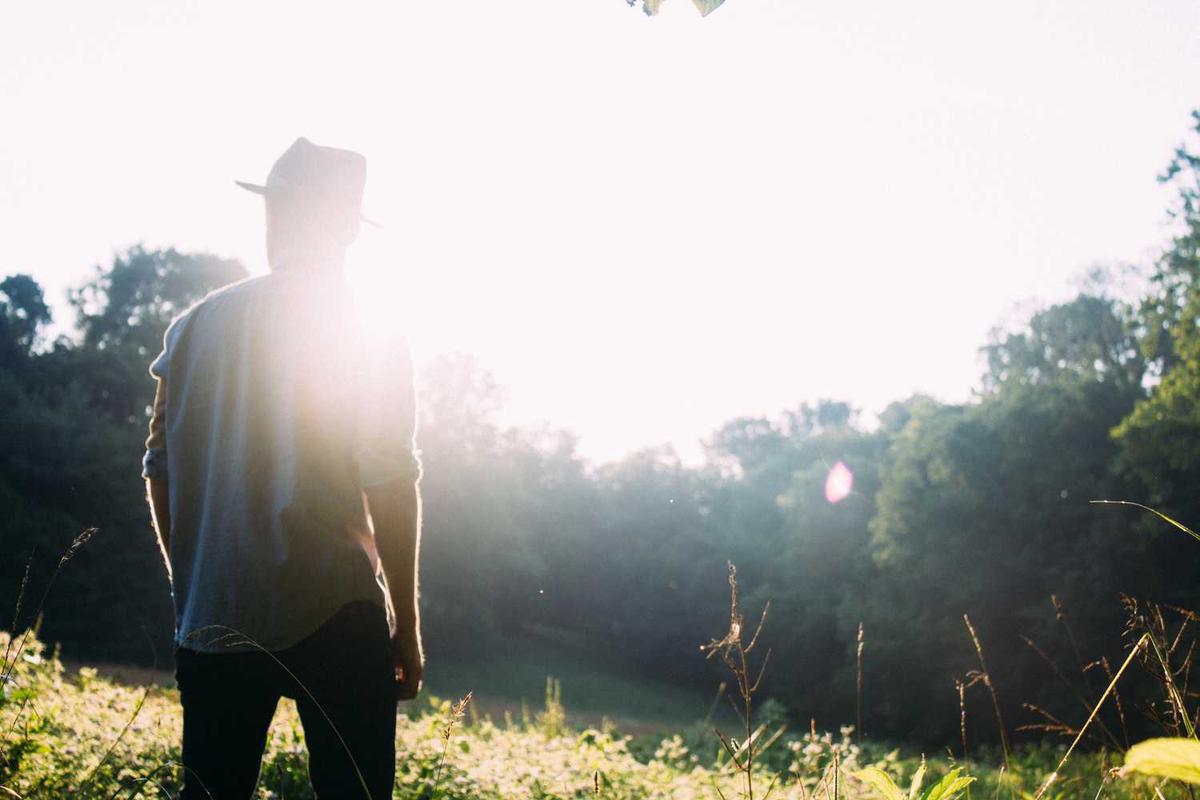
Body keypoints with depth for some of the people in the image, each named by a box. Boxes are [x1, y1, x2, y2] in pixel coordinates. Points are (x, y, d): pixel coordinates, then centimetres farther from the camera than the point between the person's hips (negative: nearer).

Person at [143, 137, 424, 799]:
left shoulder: (194, 327, 4)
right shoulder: (370, 336, -6)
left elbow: (161, 470, 8)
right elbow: (389, 485, -9)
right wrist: (406, 623, -1)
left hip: (210, 620, 4)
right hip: (333, 619, -4)